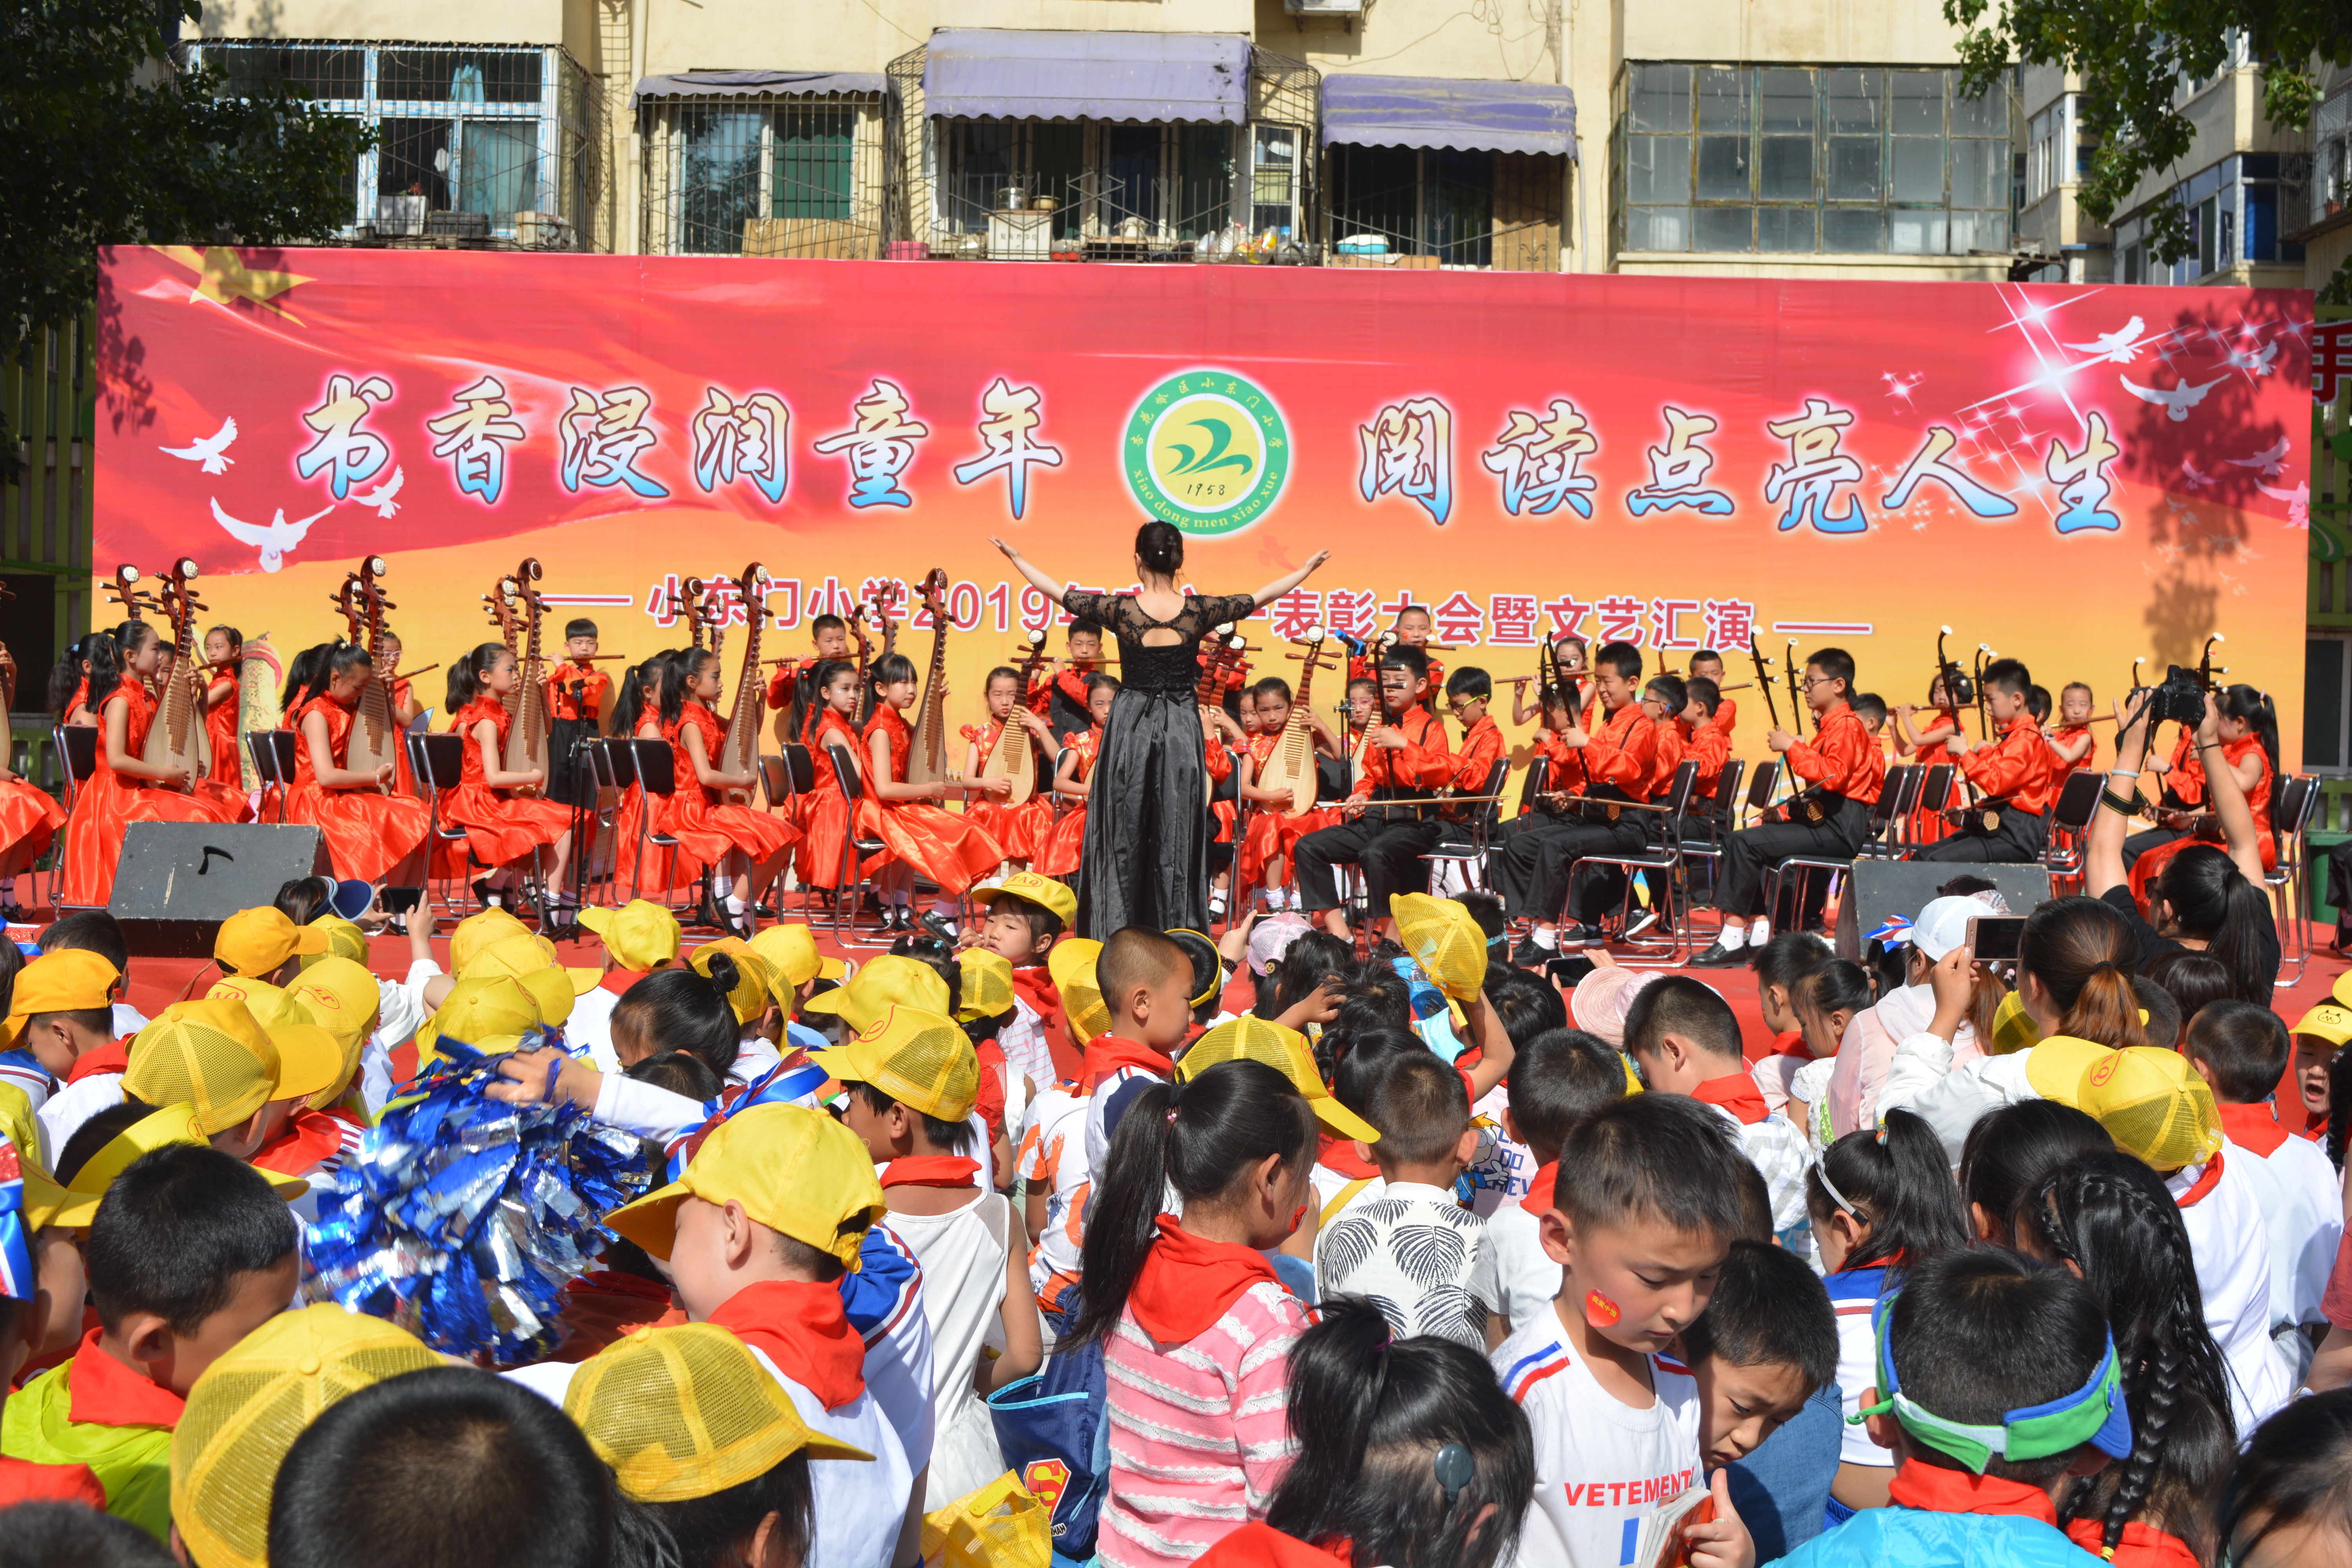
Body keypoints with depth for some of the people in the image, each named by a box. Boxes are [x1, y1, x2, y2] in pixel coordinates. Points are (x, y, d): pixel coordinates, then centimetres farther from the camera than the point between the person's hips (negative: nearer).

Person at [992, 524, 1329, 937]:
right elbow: (1261, 597, 4)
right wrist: (1307, 568, 18)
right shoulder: (1197, 611, -7)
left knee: (1124, 831, 7)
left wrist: (1015, 558, 15)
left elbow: (1058, 592, 1)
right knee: (1176, 831, 6)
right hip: (1181, 728, 1)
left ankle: (1119, 932, 10)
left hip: (1131, 728, -1)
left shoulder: (1121, 610, -10)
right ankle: (1178, 931, 9)